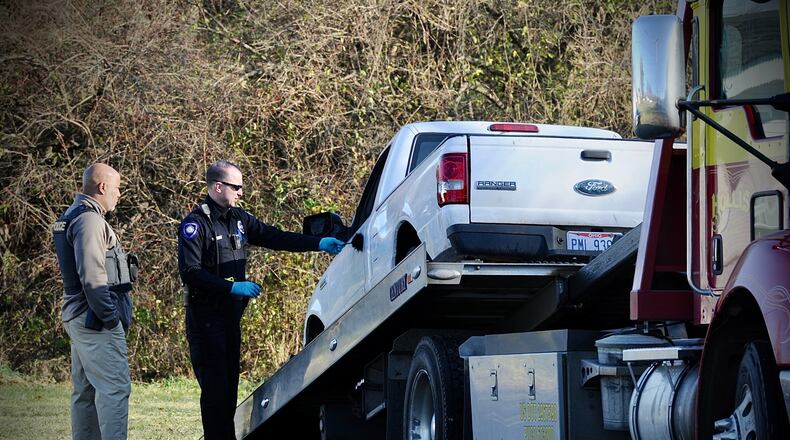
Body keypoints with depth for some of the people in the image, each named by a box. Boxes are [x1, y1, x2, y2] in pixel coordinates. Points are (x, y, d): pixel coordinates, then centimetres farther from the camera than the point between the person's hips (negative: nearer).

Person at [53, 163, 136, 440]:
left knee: (86, 391, 13)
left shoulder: (73, 216, 17)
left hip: (79, 320, 11)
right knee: (114, 388, -13)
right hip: (97, 322, -11)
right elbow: (91, 277, -22)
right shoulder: (89, 220, -15)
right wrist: (109, 316, -17)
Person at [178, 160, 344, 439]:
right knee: (215, 387, -11)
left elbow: (274, 237, 10)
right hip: (205, 316, -8)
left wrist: (319, 244, 0)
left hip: (231, 313, 8)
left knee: (229, 386, 8)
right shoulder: (195, 224, -9)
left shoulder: (238, 219, 13)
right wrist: (232, 287, -23)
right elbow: (190, 272, -17)